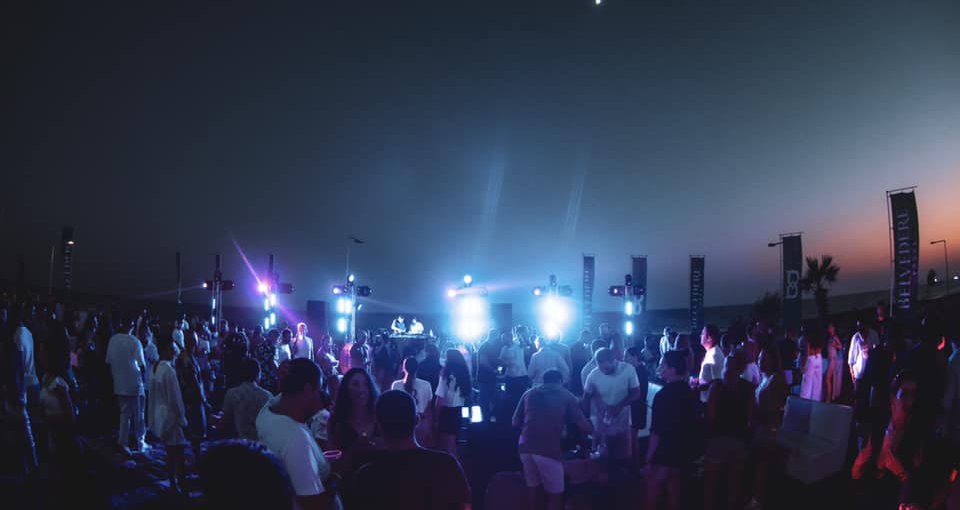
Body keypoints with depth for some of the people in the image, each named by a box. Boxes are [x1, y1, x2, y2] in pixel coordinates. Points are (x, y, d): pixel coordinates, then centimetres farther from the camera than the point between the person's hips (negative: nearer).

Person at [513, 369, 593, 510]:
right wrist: (592, 429, 28)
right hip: (548, 450, -4)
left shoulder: (529, 393, 20)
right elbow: (582, 425, 6)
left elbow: (516, 422, 19)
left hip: (526, 447, 4)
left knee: (532, 487, 21)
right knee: (555, 493, 9)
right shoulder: (566, 396, 11)